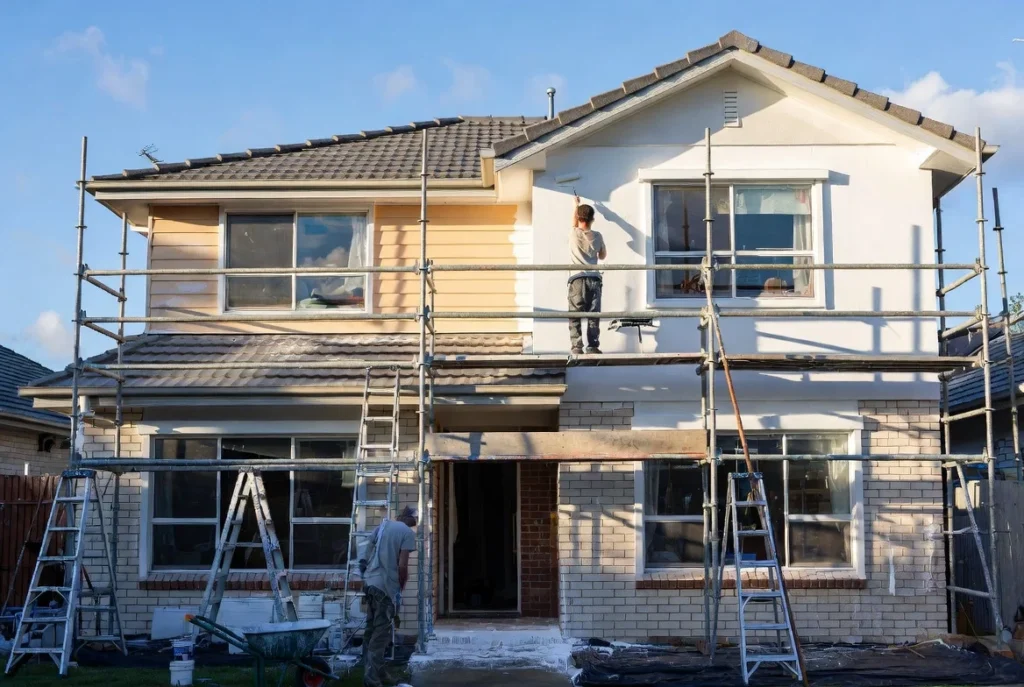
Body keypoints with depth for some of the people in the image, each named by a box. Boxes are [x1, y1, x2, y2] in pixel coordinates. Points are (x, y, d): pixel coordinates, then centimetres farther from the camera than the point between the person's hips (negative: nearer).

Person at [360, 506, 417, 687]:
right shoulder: (407, 533, -6)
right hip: (386, 586, -7)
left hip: (370, 582, 7)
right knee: (381, 634, -4)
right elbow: (402, 565, -12)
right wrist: (401, 586, 2)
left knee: (371, 630, 14)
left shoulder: (381, 526, 15)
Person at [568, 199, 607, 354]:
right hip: (594, 279, 2)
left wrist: (577, 205, 45)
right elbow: (603, 256, 22)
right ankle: (593, 347, -2)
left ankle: (576, 347, -11)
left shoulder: (574, 234, 3)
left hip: (577, 279, -1)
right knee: (593, 316, 2)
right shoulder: (597, 236, 6)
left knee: (575, 316, -3)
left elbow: (575, 221, 28)